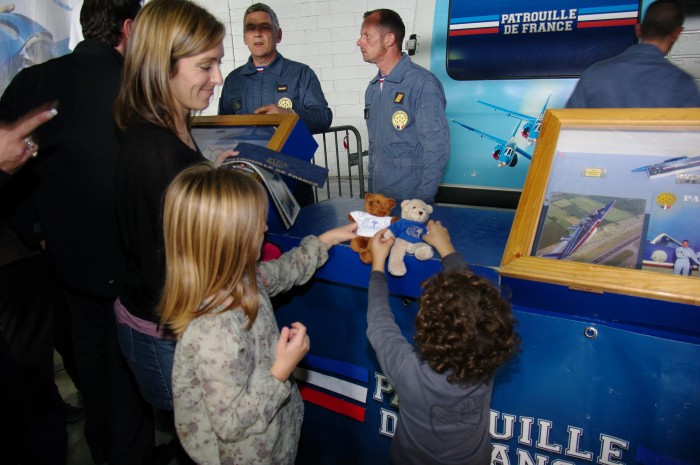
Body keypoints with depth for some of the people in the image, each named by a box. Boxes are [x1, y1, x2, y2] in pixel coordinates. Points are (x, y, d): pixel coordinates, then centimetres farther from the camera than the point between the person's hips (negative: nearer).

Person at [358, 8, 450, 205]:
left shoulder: (422, 83, -14)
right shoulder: (373, 88, 9)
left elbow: (437, 148, -17)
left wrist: (421, 200, -17)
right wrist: (371, 190, 11)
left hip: (411, 202, -6)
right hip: (378, 199, 6)